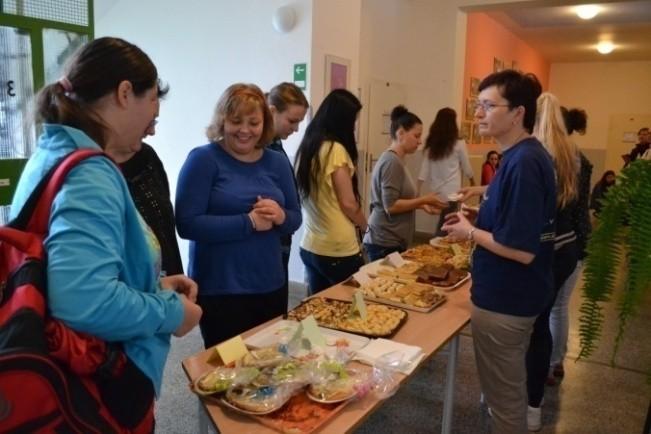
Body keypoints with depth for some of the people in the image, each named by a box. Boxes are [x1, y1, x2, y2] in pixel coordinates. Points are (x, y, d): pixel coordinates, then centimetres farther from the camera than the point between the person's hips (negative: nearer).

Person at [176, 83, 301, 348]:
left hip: (271, 287, 6)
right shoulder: (203, 159, -9)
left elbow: (295, 218, 10)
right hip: (219, 291, -5)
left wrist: (280, 216, -12)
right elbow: (187, 224, -17)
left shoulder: (277, 162, 6)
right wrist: (249, 222, -20)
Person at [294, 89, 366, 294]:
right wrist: (364, 225, 7)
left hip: (310, 247, 7)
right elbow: (348, 203, -13)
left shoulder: (306, 147, 7)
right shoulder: (336, 150, -15)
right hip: (338, 250, -7)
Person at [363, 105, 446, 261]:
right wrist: (423, 200, -12)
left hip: (391, 241, 9)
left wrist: (422, 205, 8)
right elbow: (391, 206, -21)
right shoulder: (392, 161, -17)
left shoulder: (396, 160, 11)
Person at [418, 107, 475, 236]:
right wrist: (472, 181, 23)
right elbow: (466, 166, 5)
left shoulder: (431, 144, 2)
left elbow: (424, 169, -1)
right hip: (451, 192, -4)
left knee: (440, 226, 17)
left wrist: (418, 191, 0)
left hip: (436, 192, 4)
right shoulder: (458, 144, -7)